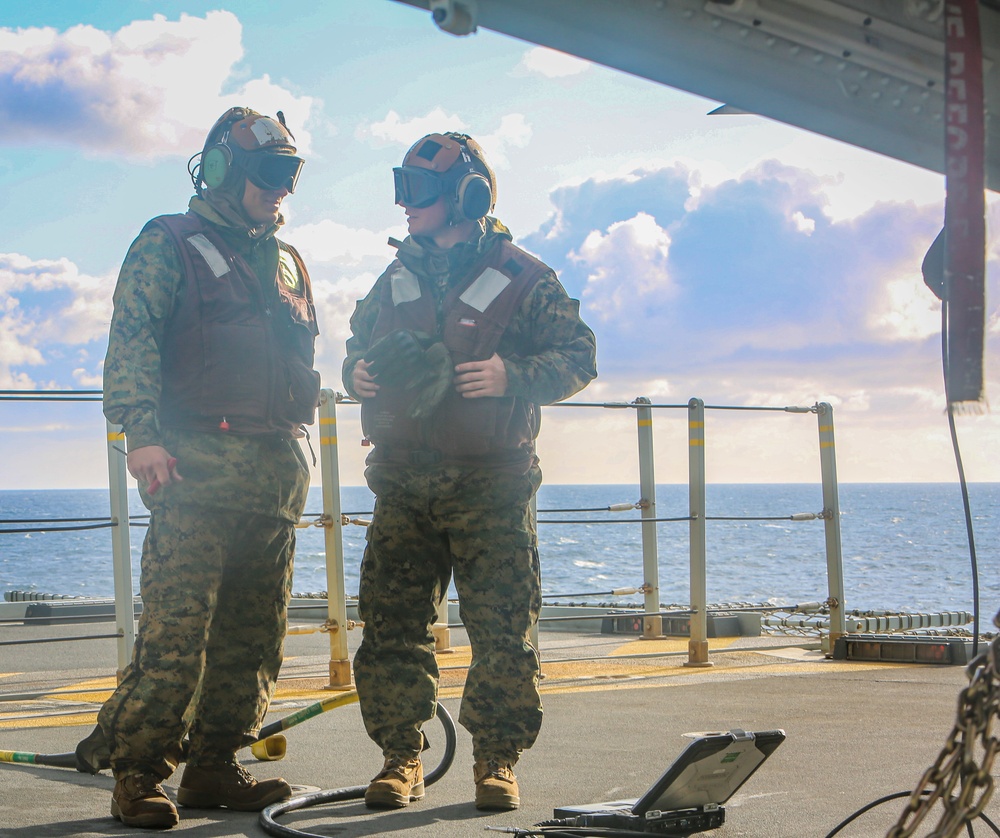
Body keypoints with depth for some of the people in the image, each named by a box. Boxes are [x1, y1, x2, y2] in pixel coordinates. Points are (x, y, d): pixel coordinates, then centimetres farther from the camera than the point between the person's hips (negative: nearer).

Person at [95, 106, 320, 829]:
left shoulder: (285, 261, 23)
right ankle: (138, 775, -7)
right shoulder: (169, 245, 3)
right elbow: (132, 341, -7)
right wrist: (141, 433, -18)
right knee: (177, 626, -12)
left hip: (277, 471, 7)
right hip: (200, 466, -7)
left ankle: (213, 766, 14)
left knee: (253, 631, 6)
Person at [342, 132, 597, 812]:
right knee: (392, 624, 2)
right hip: (403, 485, 4)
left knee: (503, 628, -2)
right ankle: (401, 757, 11)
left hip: (490, 484, -4)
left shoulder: (522, 278, 0)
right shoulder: (396, 279, 16)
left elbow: (577, 355, -2)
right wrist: (357, 373, 2)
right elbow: (358, 346, 25)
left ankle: (497, 760, 9)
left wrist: (513, 376, -19)